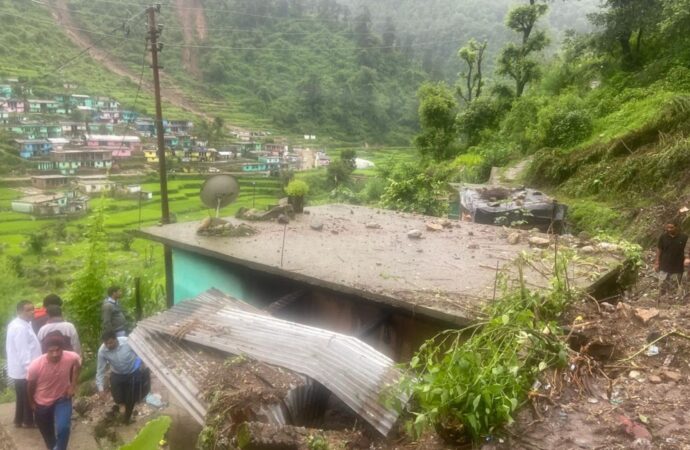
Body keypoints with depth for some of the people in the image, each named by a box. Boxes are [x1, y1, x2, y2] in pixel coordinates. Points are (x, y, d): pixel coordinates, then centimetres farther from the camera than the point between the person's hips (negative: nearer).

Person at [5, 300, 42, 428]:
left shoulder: (23, 324, 7)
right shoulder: (20, 328, -25)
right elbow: (23, 352, -27)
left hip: (20, 369, 10)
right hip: (24, 370, -10)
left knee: (22, 396, 21)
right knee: (28, 396, 7)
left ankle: (19, 420, 33)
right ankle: (28, 421, 21)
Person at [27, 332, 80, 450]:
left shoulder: (72, 358, -30)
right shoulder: (35, 365, -32)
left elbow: (77, 365, -2)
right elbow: (31, 386, -10)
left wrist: (73, 385, -6)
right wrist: (32, 402, 5)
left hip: (62, 399, 0)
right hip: (42, 403, 1)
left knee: (63, 428, -20)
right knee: (47, 433, 20)